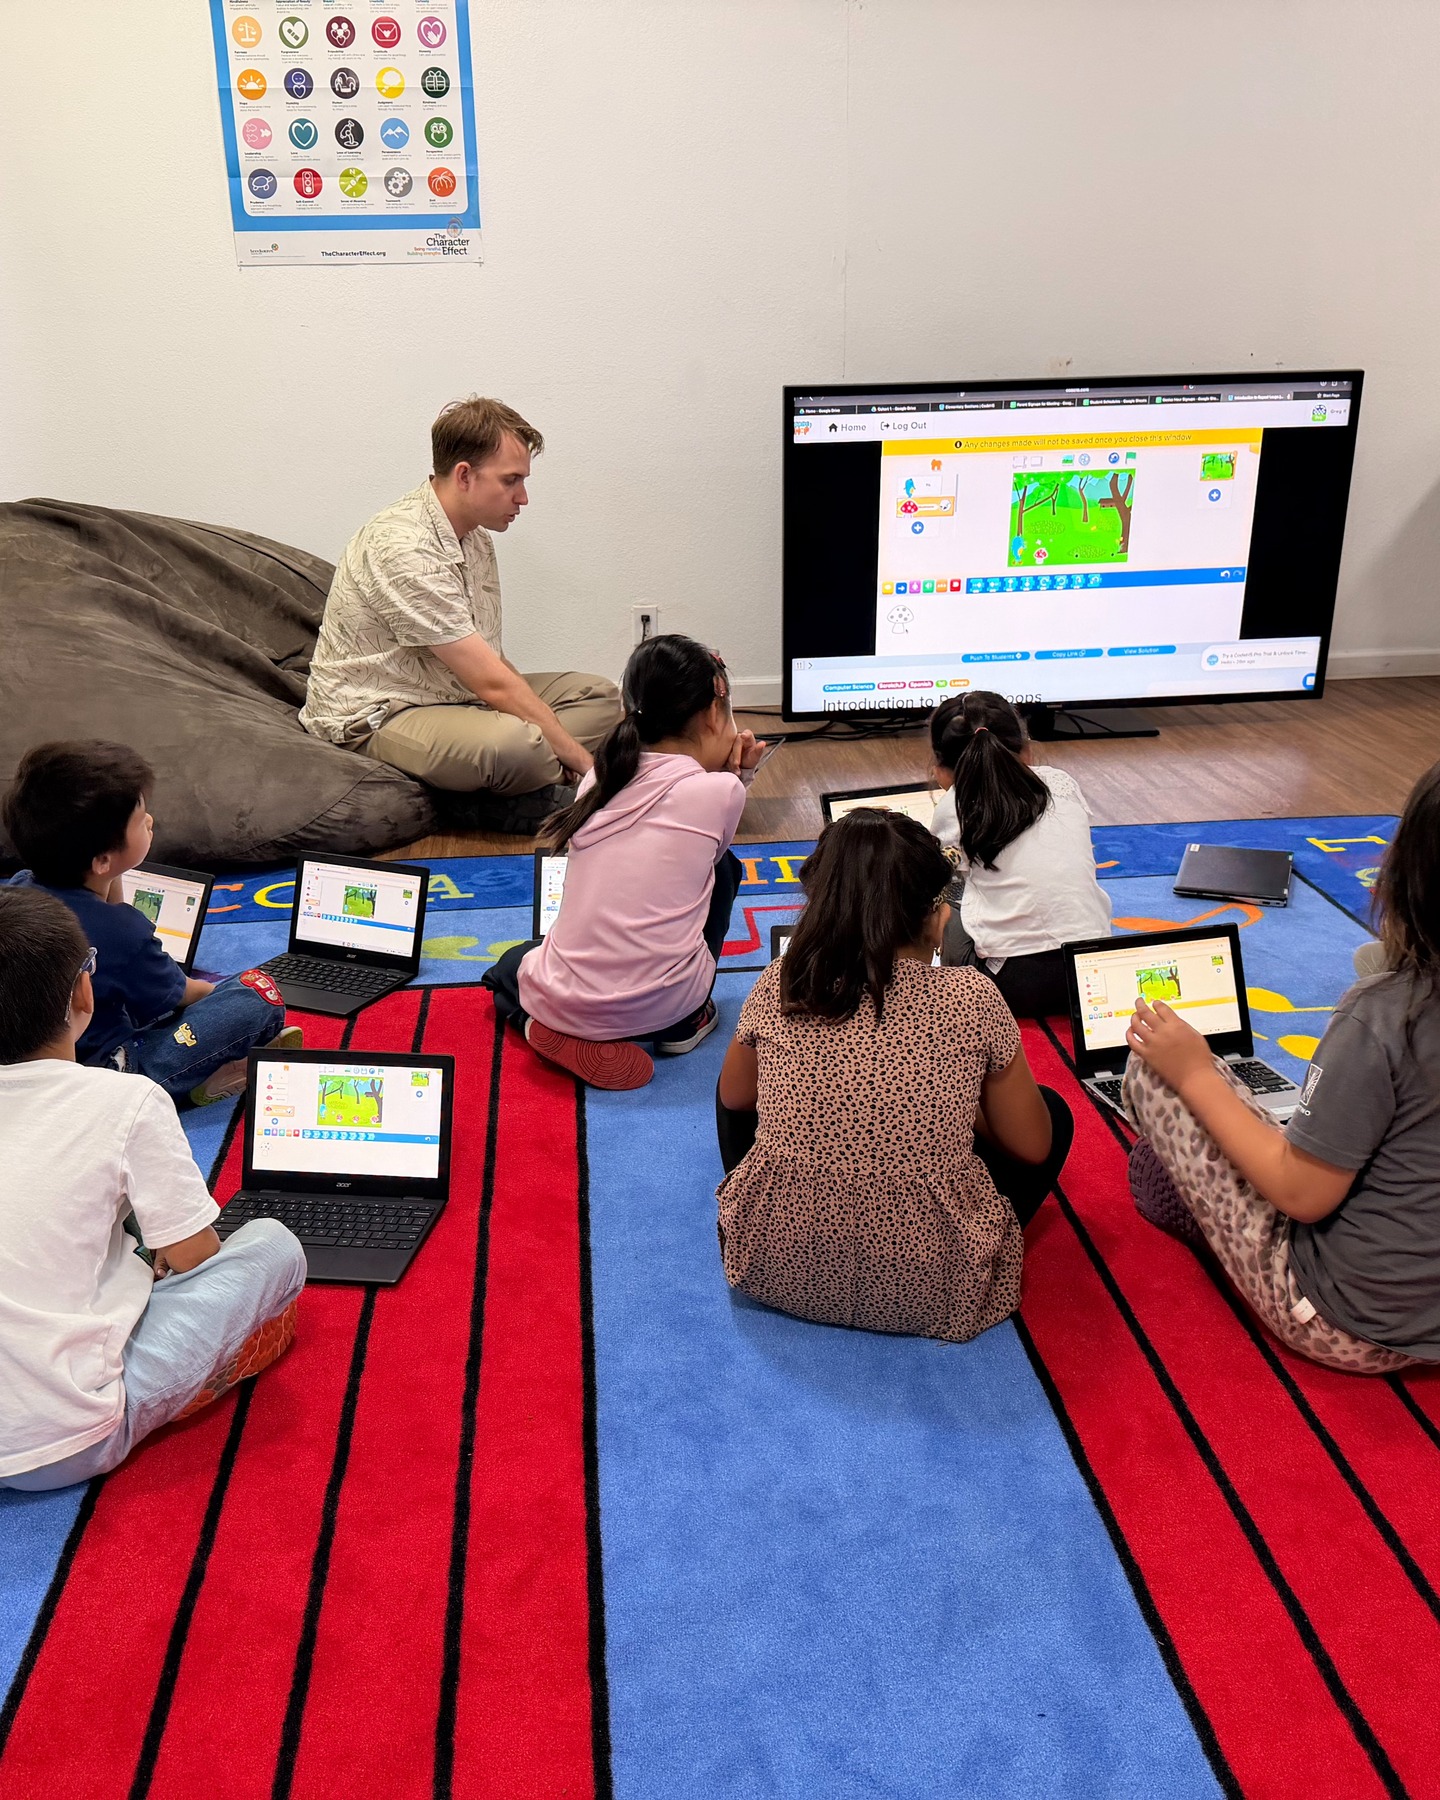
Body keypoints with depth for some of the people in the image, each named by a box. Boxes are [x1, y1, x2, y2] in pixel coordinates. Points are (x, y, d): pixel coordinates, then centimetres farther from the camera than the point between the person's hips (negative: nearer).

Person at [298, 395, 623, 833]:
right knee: (512, 742, -38)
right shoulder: (404, 548, -23)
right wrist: (583, 760, -21)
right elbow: (491, 682, -25)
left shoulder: (475, 537, 8)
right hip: (376, 715, -10)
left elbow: (490, 662, 10)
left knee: (598, 695, 5)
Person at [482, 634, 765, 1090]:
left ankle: (550, 1025, 12)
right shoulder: (719, 790, -5)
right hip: (661, 1004, -4)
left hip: (559, 998, 4)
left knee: (514, 963, 41)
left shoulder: (598, 779, 7)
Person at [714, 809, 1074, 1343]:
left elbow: (735, 1097, 13)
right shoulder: (972, 998, -13)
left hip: (776, 1270, 3)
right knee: (1052, 1112, 19)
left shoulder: (778, 987, -6)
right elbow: (1032, 1147, 0)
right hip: (927, 1289, -2)